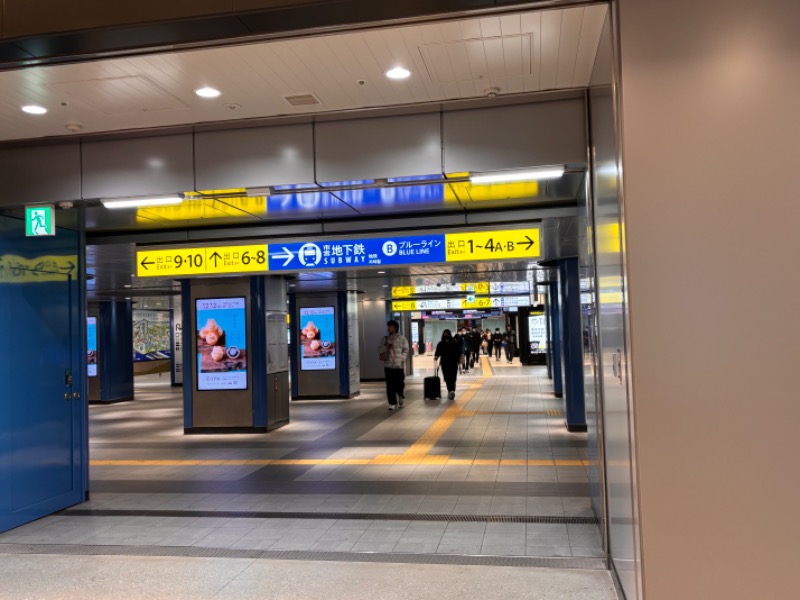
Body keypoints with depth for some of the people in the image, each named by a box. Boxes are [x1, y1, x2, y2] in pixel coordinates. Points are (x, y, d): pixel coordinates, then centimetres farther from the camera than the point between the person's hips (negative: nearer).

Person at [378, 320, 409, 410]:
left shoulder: (402, 339, 5)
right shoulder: (384, 339, 12)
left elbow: (406, 350, 1)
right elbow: (379, 349, 9)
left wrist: (402, 359, -14)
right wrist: (386, 348, -10)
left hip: (399, 365, -2)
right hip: (388, 365, 2)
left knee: (400, 384, 0)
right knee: (390, 385, -1)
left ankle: (401, 398, 28)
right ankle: (392, 403, 7)